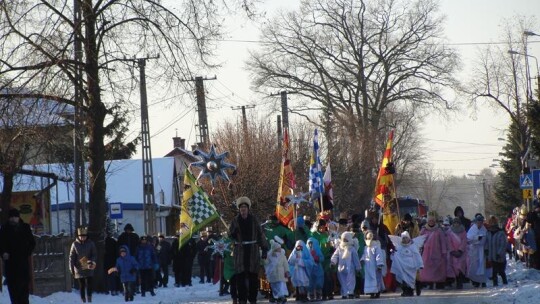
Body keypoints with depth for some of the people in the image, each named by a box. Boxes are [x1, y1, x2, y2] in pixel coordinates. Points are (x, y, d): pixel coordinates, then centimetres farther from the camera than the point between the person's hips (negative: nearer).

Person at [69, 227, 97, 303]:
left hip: (89, 268, 0)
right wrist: (71, 268, -3)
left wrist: (92, 261, -17)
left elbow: (94, 254, 3)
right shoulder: (75, 244, -1)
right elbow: (71, 257, 2)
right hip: (79, 269, 0)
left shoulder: (90, 243, -1)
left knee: (89, 285, -5)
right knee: (82, 286, 4)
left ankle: (89, 300, 4)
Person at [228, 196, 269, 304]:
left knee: (253, 275, 1)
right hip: (240, 250, 1)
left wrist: (264, 249, -1)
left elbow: (260, 234, 4)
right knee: (240, 275, -3)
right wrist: (234, 232, -16)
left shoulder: (253, 219, 2)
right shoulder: (235, 220, 5)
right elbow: (230, 235, 8)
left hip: (253, 250, 0)